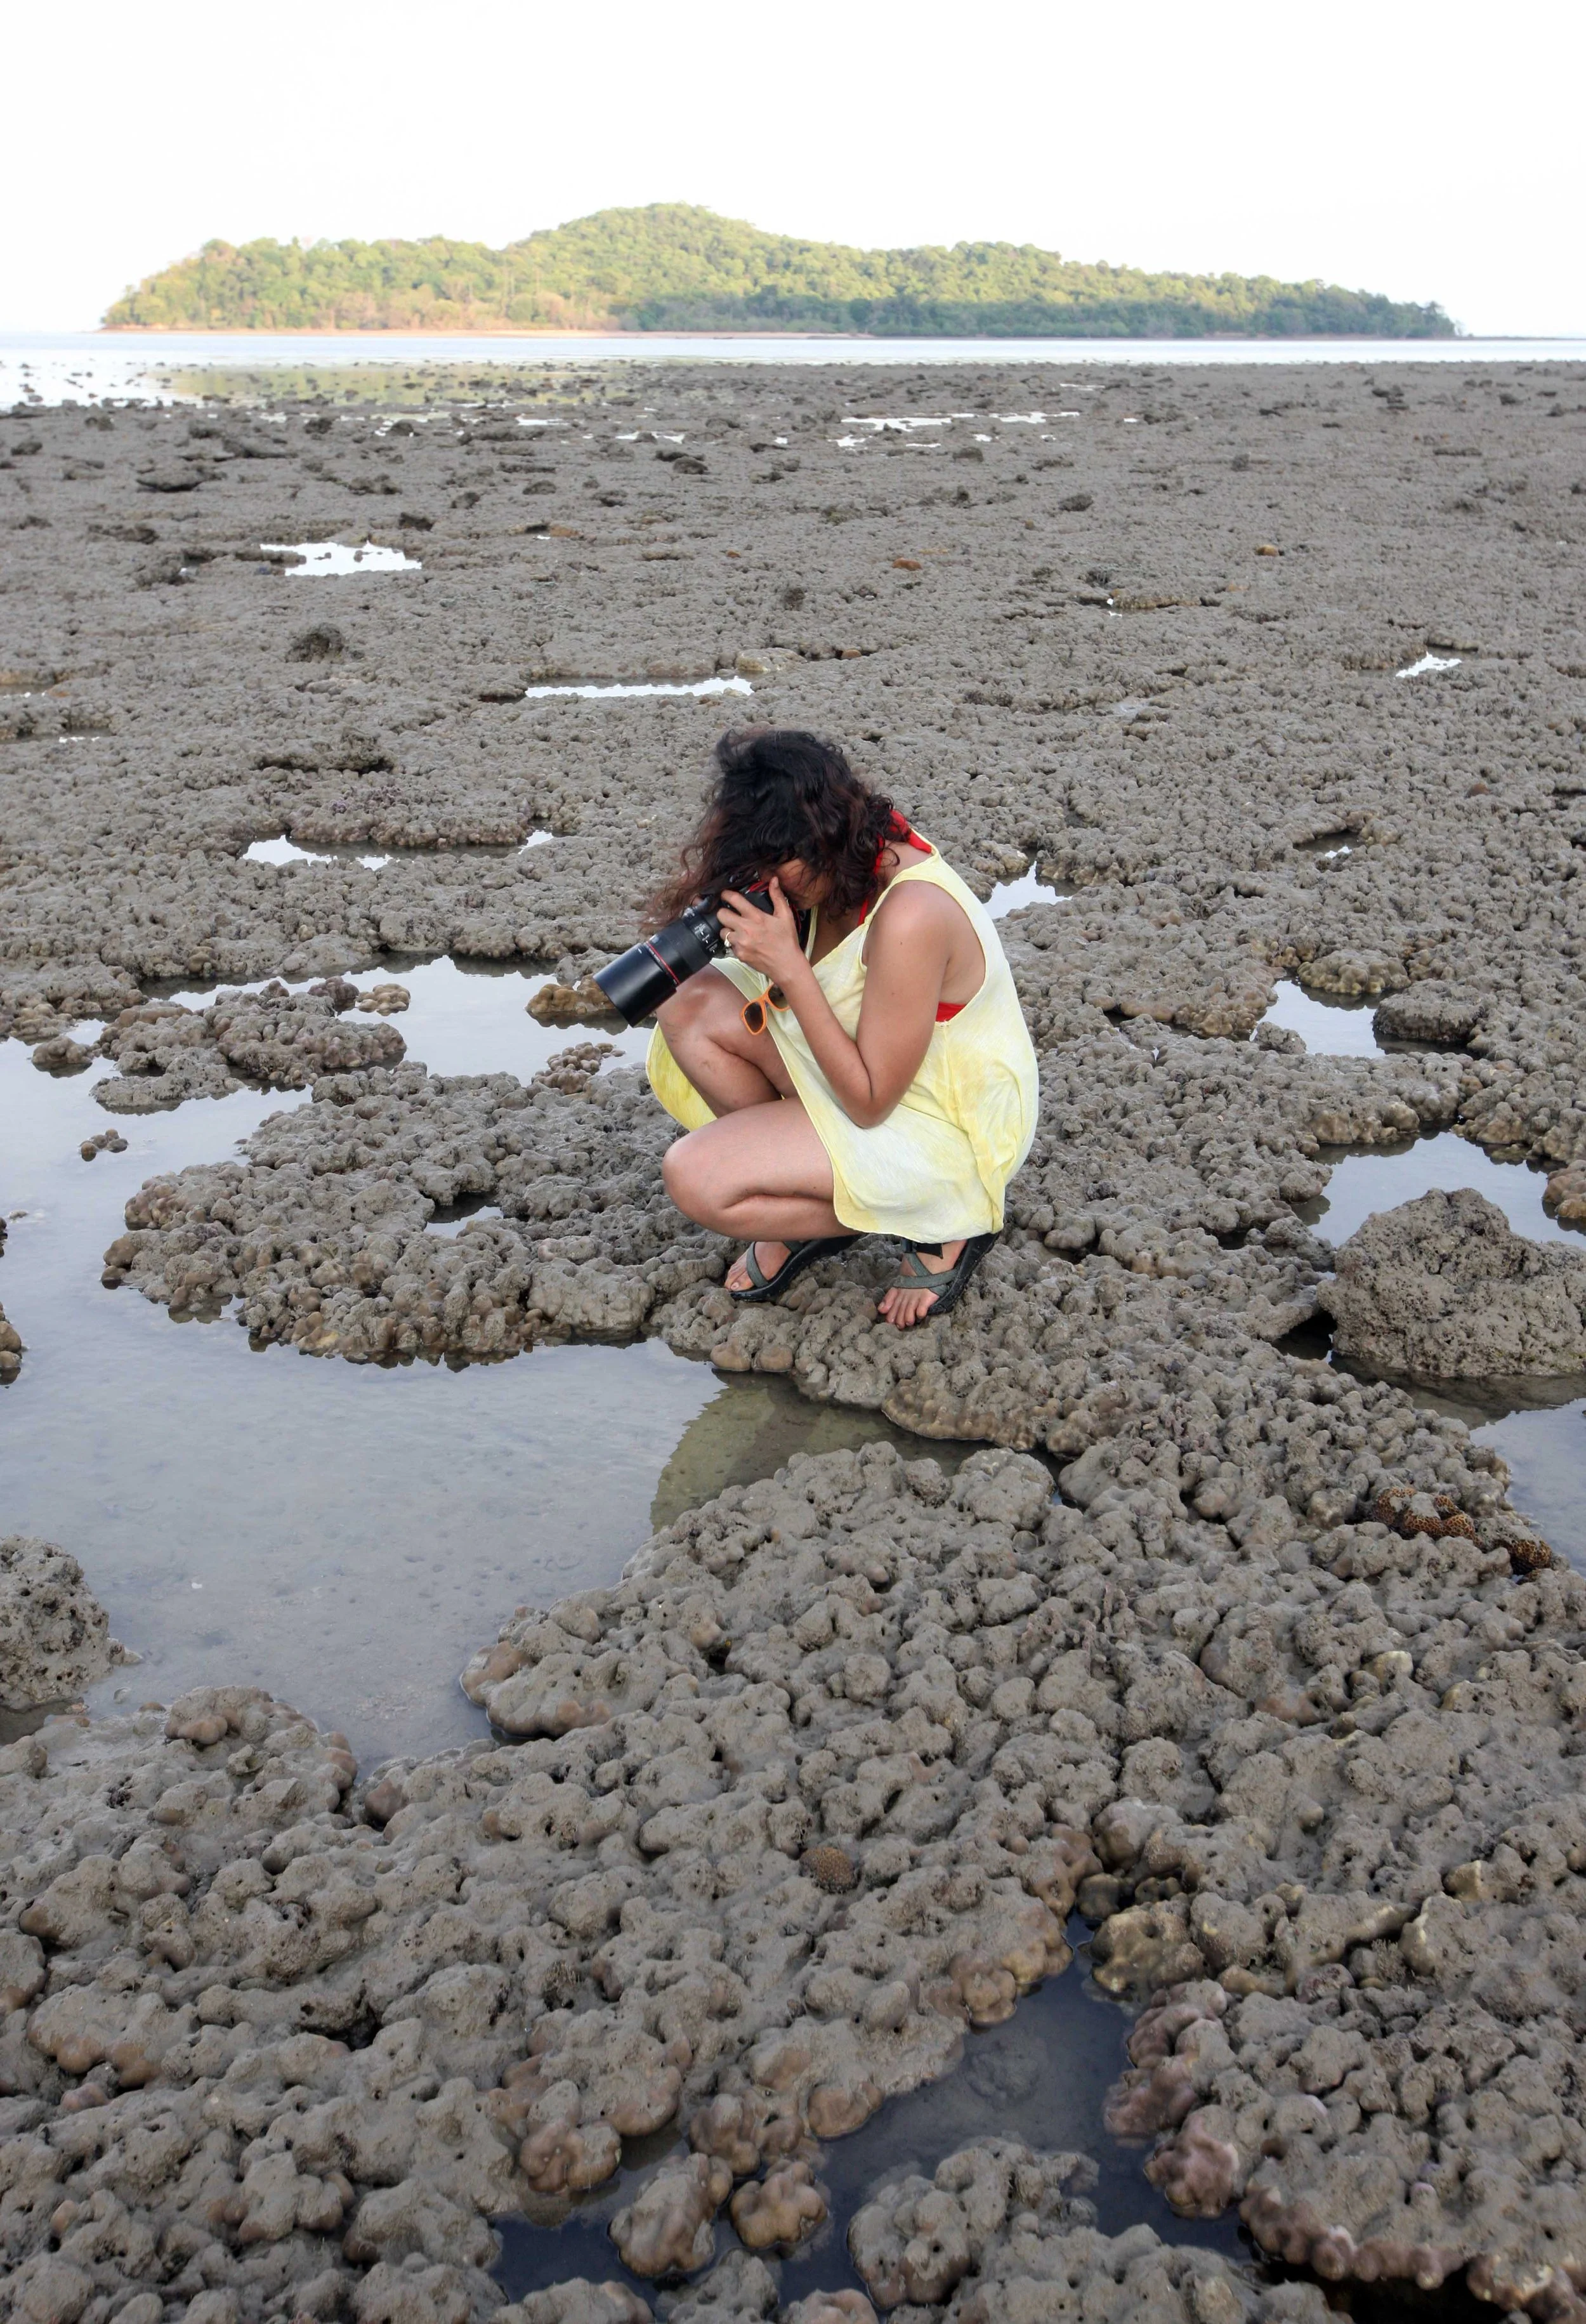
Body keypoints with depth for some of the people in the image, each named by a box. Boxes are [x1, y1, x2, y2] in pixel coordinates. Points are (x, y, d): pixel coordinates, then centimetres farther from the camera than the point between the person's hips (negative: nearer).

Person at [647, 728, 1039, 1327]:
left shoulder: (911, 915, -33)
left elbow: (869, 1103, -27)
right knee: (690, 1008, -5)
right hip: (868, 1072, 9)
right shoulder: (850, 866, -8)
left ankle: (937, 1225, -4)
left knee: (695, 1179, -18)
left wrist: (788, 968, -31)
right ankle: (794, 1202, 7)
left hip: (945, 1127, -9)